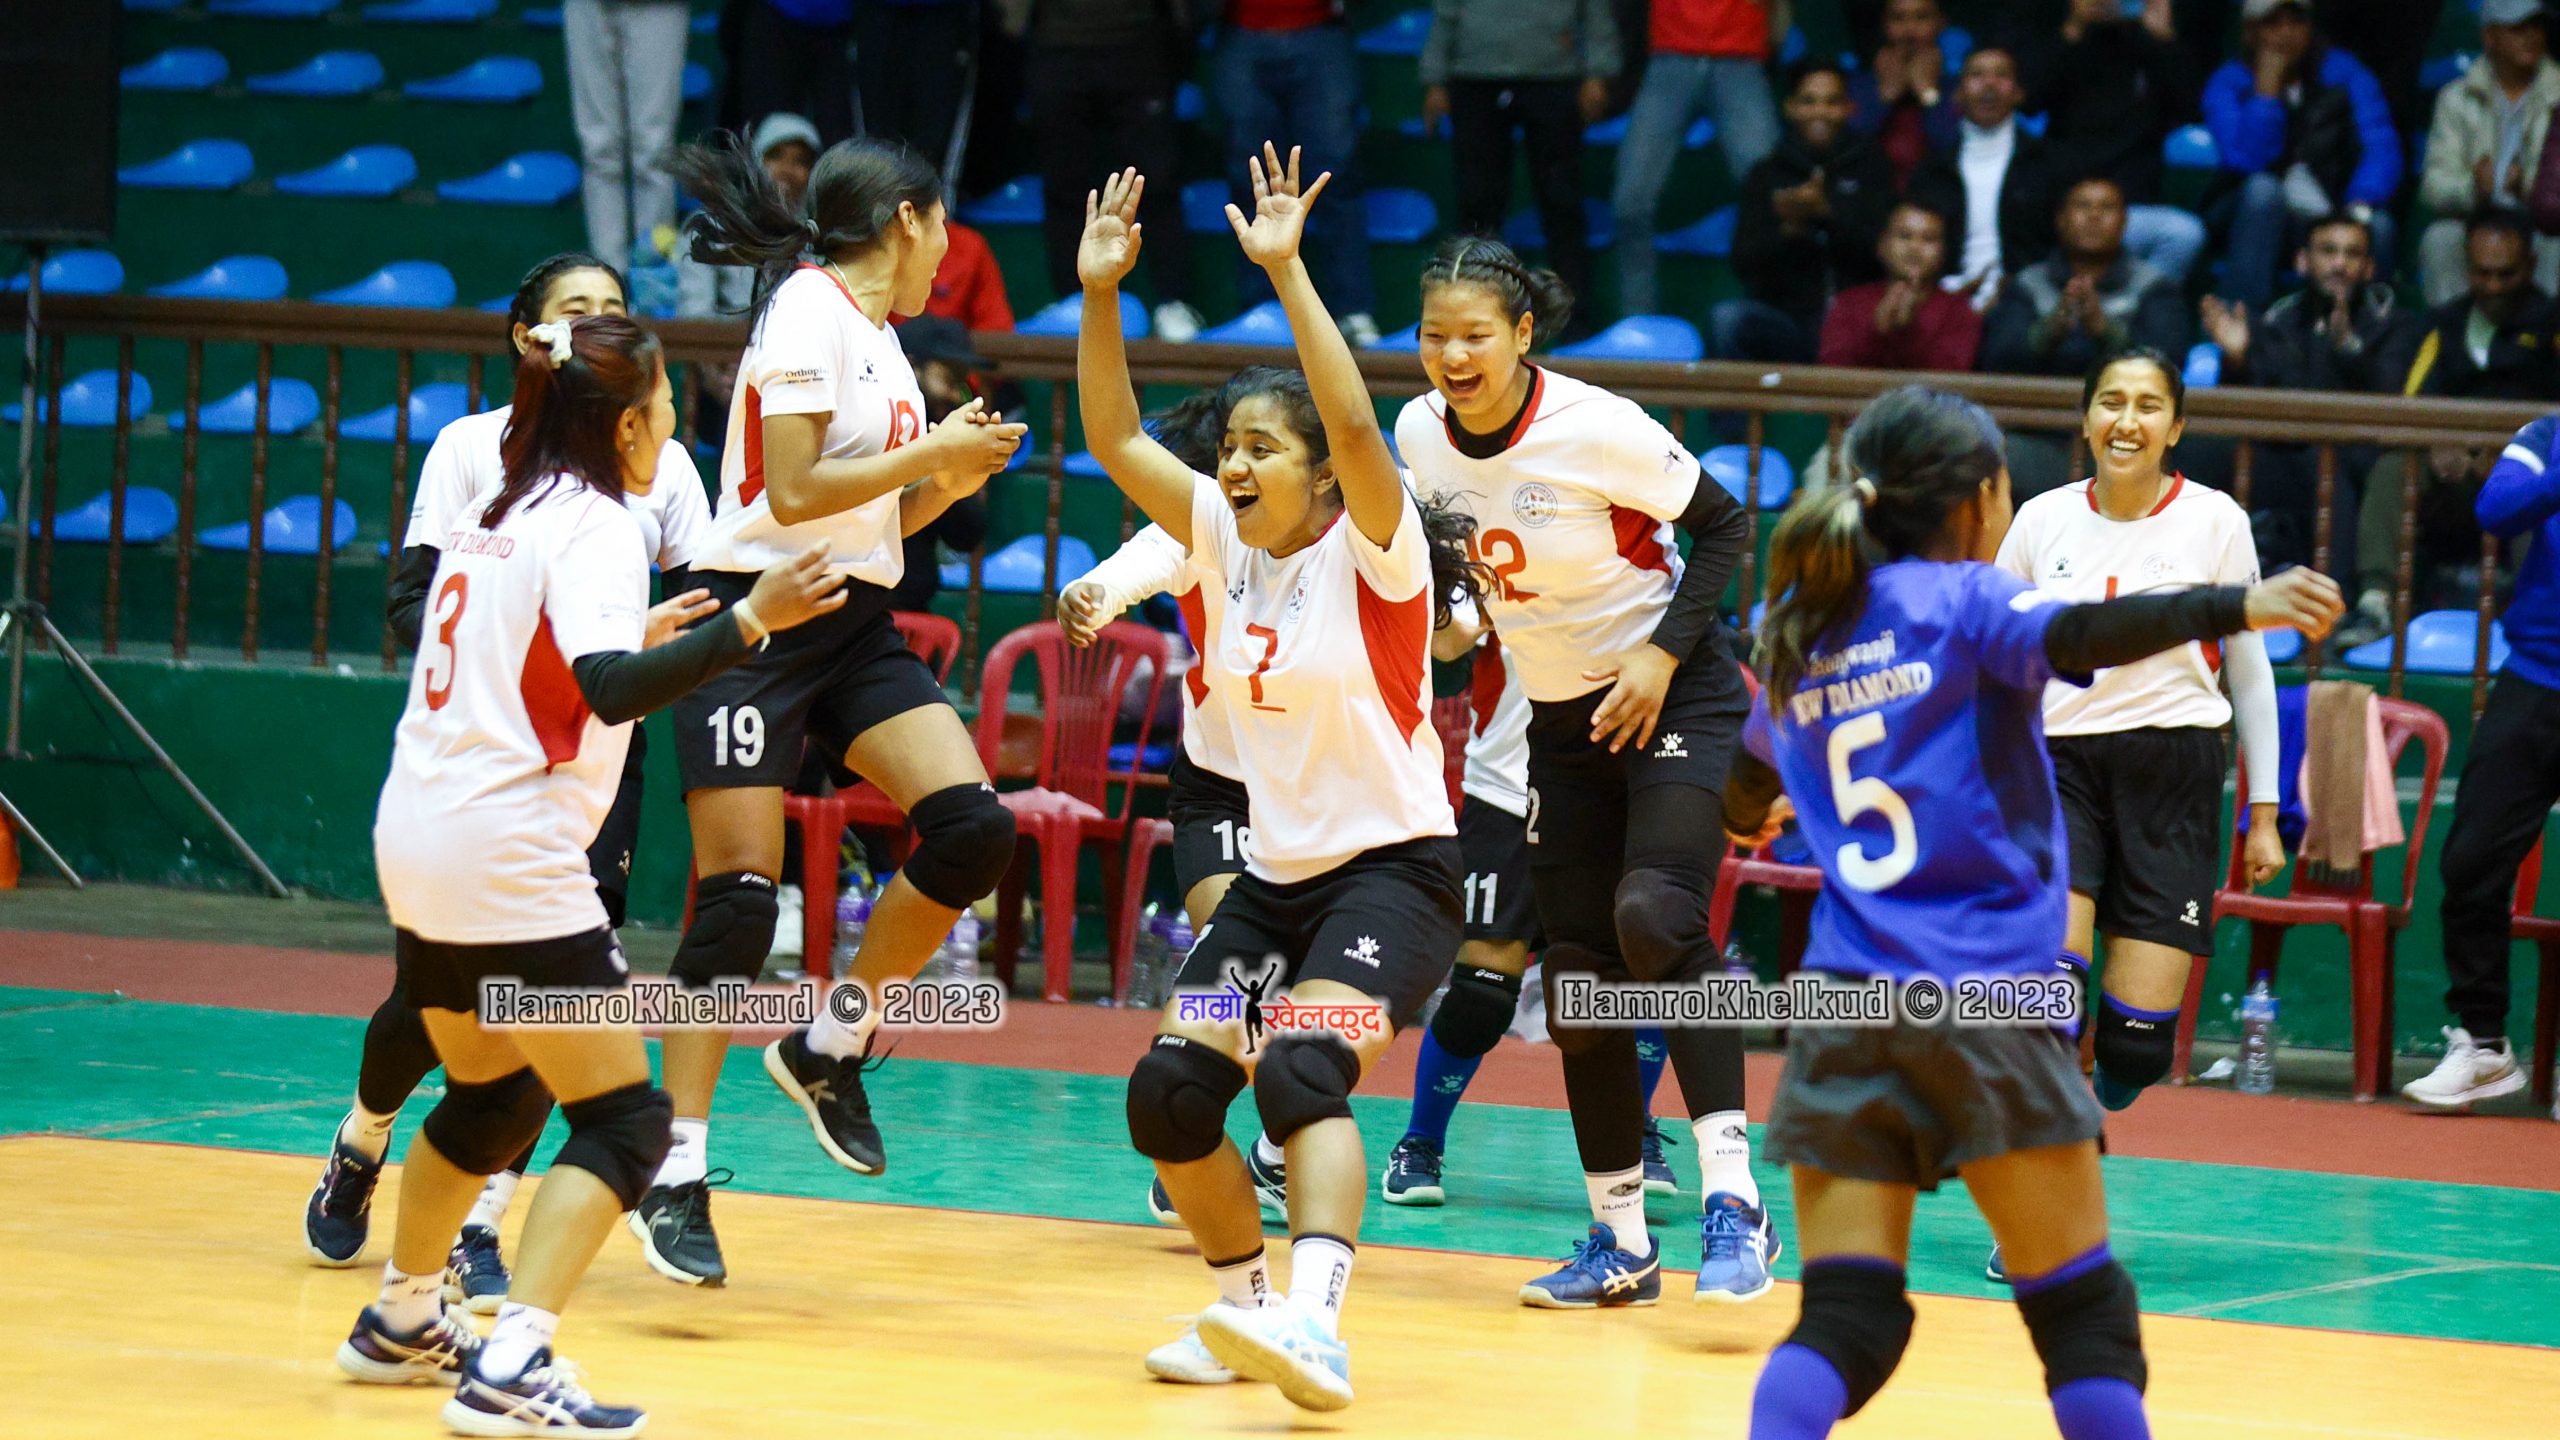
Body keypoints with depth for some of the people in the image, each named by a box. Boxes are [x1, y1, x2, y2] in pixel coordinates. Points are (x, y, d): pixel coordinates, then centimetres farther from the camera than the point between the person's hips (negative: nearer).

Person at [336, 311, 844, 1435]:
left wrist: (634, 631, 28)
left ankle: (400, 1324, 40)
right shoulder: (593, 523, -12)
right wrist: (745, 623, -31)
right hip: (509, 860, -9)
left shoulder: (495, 512, 14)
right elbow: (608, 690, -27)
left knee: (495, 1096, 28)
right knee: (623, 1120, -7)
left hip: (417, 839, 9)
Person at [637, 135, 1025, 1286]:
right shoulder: (809, 310, -11)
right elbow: (796, 491, -20)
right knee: (738, 900, -9)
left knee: (973, 827, -10)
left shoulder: (874, 330, 16)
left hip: (856, 627, 8)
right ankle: (675, 1174, -3)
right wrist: (933, 451, -13)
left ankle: (830, 1051, 6)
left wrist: (955, 475, 7)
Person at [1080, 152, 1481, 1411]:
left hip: (1393, 871, -7)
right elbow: (1115, 439, 1)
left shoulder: (1372, 555, -13)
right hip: (1275, 875, 7)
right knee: (1168, 1092, -5)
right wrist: (1100, 294, -10)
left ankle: (1314, 1329, -42)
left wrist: (1286, 272, -35)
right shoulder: (1230, 544, 5)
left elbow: (1354, 424, -30)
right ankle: (1245, 1305, 15)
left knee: (1301, 1074, -29)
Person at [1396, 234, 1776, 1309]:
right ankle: (1621, 1242, 15)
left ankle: (1732, 1198, -27)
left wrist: (1664, 653, -19)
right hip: (1563, 717, 6)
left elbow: (1724, 525, -12)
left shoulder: (1596, 429, -21)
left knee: (1655, 917, -28)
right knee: (1576, 977, 4)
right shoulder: (1419, 434, -4)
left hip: (1675, 697, -6)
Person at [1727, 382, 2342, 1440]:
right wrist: (2239, 607, -31)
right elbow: (2076, 636, -24)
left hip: (1843, 1000, 5)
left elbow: (1742, 807, 32)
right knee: (2082, 1315, 3)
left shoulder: (1797, 636, 15)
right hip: (1985, 996, -5)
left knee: (1844, 1318, 0)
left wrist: (1753, 814, 55)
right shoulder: (1962, 599, -1)